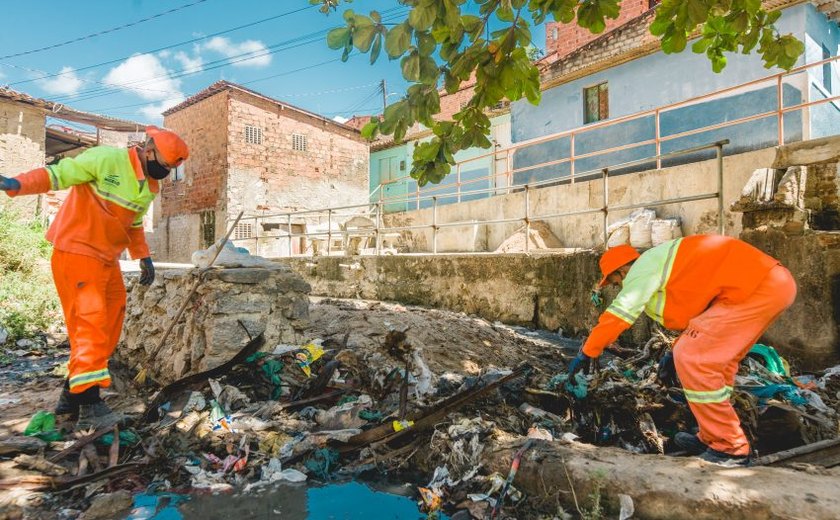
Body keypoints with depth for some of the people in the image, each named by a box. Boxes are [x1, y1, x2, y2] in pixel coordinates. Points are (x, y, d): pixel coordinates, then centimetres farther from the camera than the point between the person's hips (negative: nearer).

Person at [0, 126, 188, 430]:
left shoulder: (149, 187, 13)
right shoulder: (105, 158, -11)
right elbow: (58, 174, -12)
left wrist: (144, 257, 17)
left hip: (107, 259, 9)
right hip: (76, 252, -8)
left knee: (109, 324, 9)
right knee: (92, 322, -13)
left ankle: (73, 393, 21)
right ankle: (88, 404, -10)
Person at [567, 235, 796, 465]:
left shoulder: (643, 267, -6)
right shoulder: (662, 262, 22)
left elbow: (616, 314, -10)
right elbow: (699, 311, 32)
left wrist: (585, 354, -3)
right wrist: (678, 348, 36)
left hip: (757, 287, -11)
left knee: (692, 358, -10)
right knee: (716, 358, 17)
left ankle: (730, 449, 2)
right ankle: (711, 438, 25)